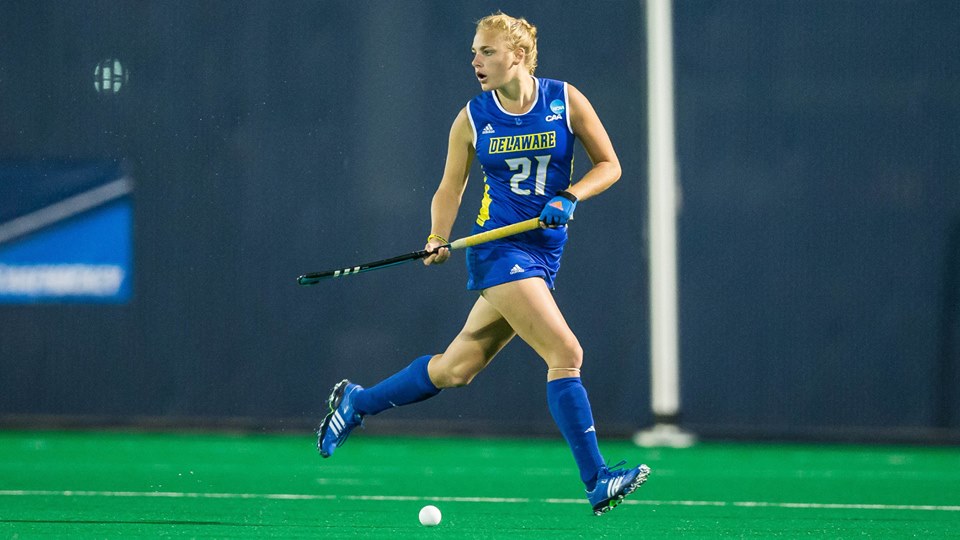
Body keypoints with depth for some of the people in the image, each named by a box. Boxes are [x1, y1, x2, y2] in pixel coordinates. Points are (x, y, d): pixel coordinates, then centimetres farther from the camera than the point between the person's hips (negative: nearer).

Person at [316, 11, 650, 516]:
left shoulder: (566, 100, 0)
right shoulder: (472, 119, 0)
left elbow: (609, 165, 5)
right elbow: (449, 189, 9)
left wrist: (569, 198, -11)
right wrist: (438, 237, -9)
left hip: (545, 250, 3)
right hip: (499, 249, -3)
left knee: (455, 368, 8)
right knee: (565, 353, -19)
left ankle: (356, 401, 30)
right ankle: (596, 482, -16)